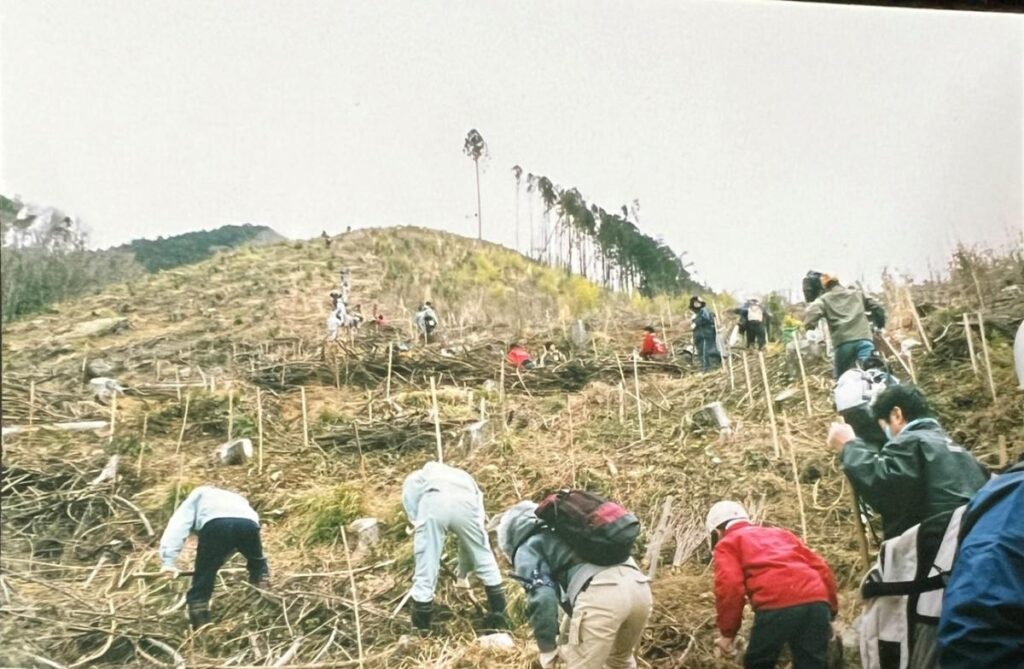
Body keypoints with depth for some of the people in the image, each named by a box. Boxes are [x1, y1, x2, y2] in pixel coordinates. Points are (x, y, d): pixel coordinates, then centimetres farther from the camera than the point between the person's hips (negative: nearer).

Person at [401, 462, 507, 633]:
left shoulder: (414, 479, 42)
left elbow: (411, 507, 17)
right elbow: (471, 538, 49)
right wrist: (463, 572, 58)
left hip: (432, 501, -2)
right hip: (465, 501, 3)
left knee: (425, 572, 10)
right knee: (484, 558, 26)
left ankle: (421, 630, 20)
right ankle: (498, 616, 34)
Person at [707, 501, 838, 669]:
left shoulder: (727, 543, 20)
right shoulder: (780, 533, 36)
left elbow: (730, 587, 1)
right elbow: (822, 569, 28)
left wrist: (727, 632, 7)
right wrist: (831, 610, 31)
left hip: (776, 605, -5)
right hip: (817, 601, 5)